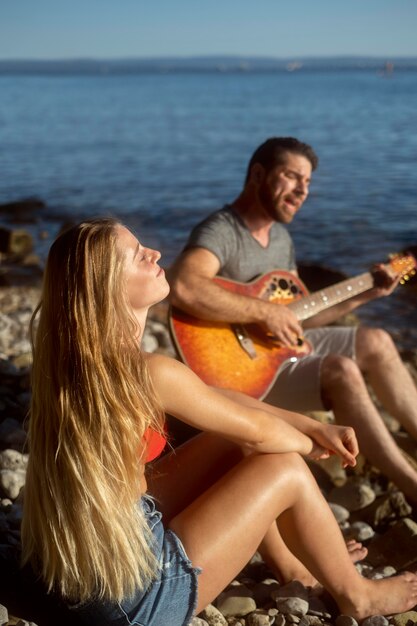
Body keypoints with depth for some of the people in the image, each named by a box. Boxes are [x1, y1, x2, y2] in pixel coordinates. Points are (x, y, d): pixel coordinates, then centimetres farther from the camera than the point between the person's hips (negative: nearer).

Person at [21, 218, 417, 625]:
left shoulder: (80, 359, 1)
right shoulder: (148, 373, -25)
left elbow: (222, 403, 8)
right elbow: (257, 429, -10)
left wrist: (314, 427, 7)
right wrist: (310, 446, 11)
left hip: (83, 562, 8)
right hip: (128, 592, -8)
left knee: (233, 441, 14)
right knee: (285, 469, 0)